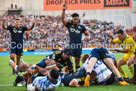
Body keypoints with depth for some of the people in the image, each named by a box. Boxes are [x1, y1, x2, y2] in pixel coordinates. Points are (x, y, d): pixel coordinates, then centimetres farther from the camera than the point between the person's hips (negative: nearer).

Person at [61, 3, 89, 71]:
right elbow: (63, 19, -4)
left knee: (77, 60, 7)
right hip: (71, 45, -1)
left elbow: (86, 33, 15)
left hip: (78, 46, 1)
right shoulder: (69, 25, 5)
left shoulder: (81, 27, 7)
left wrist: (86, 36, -10)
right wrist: (63, 10, -16)